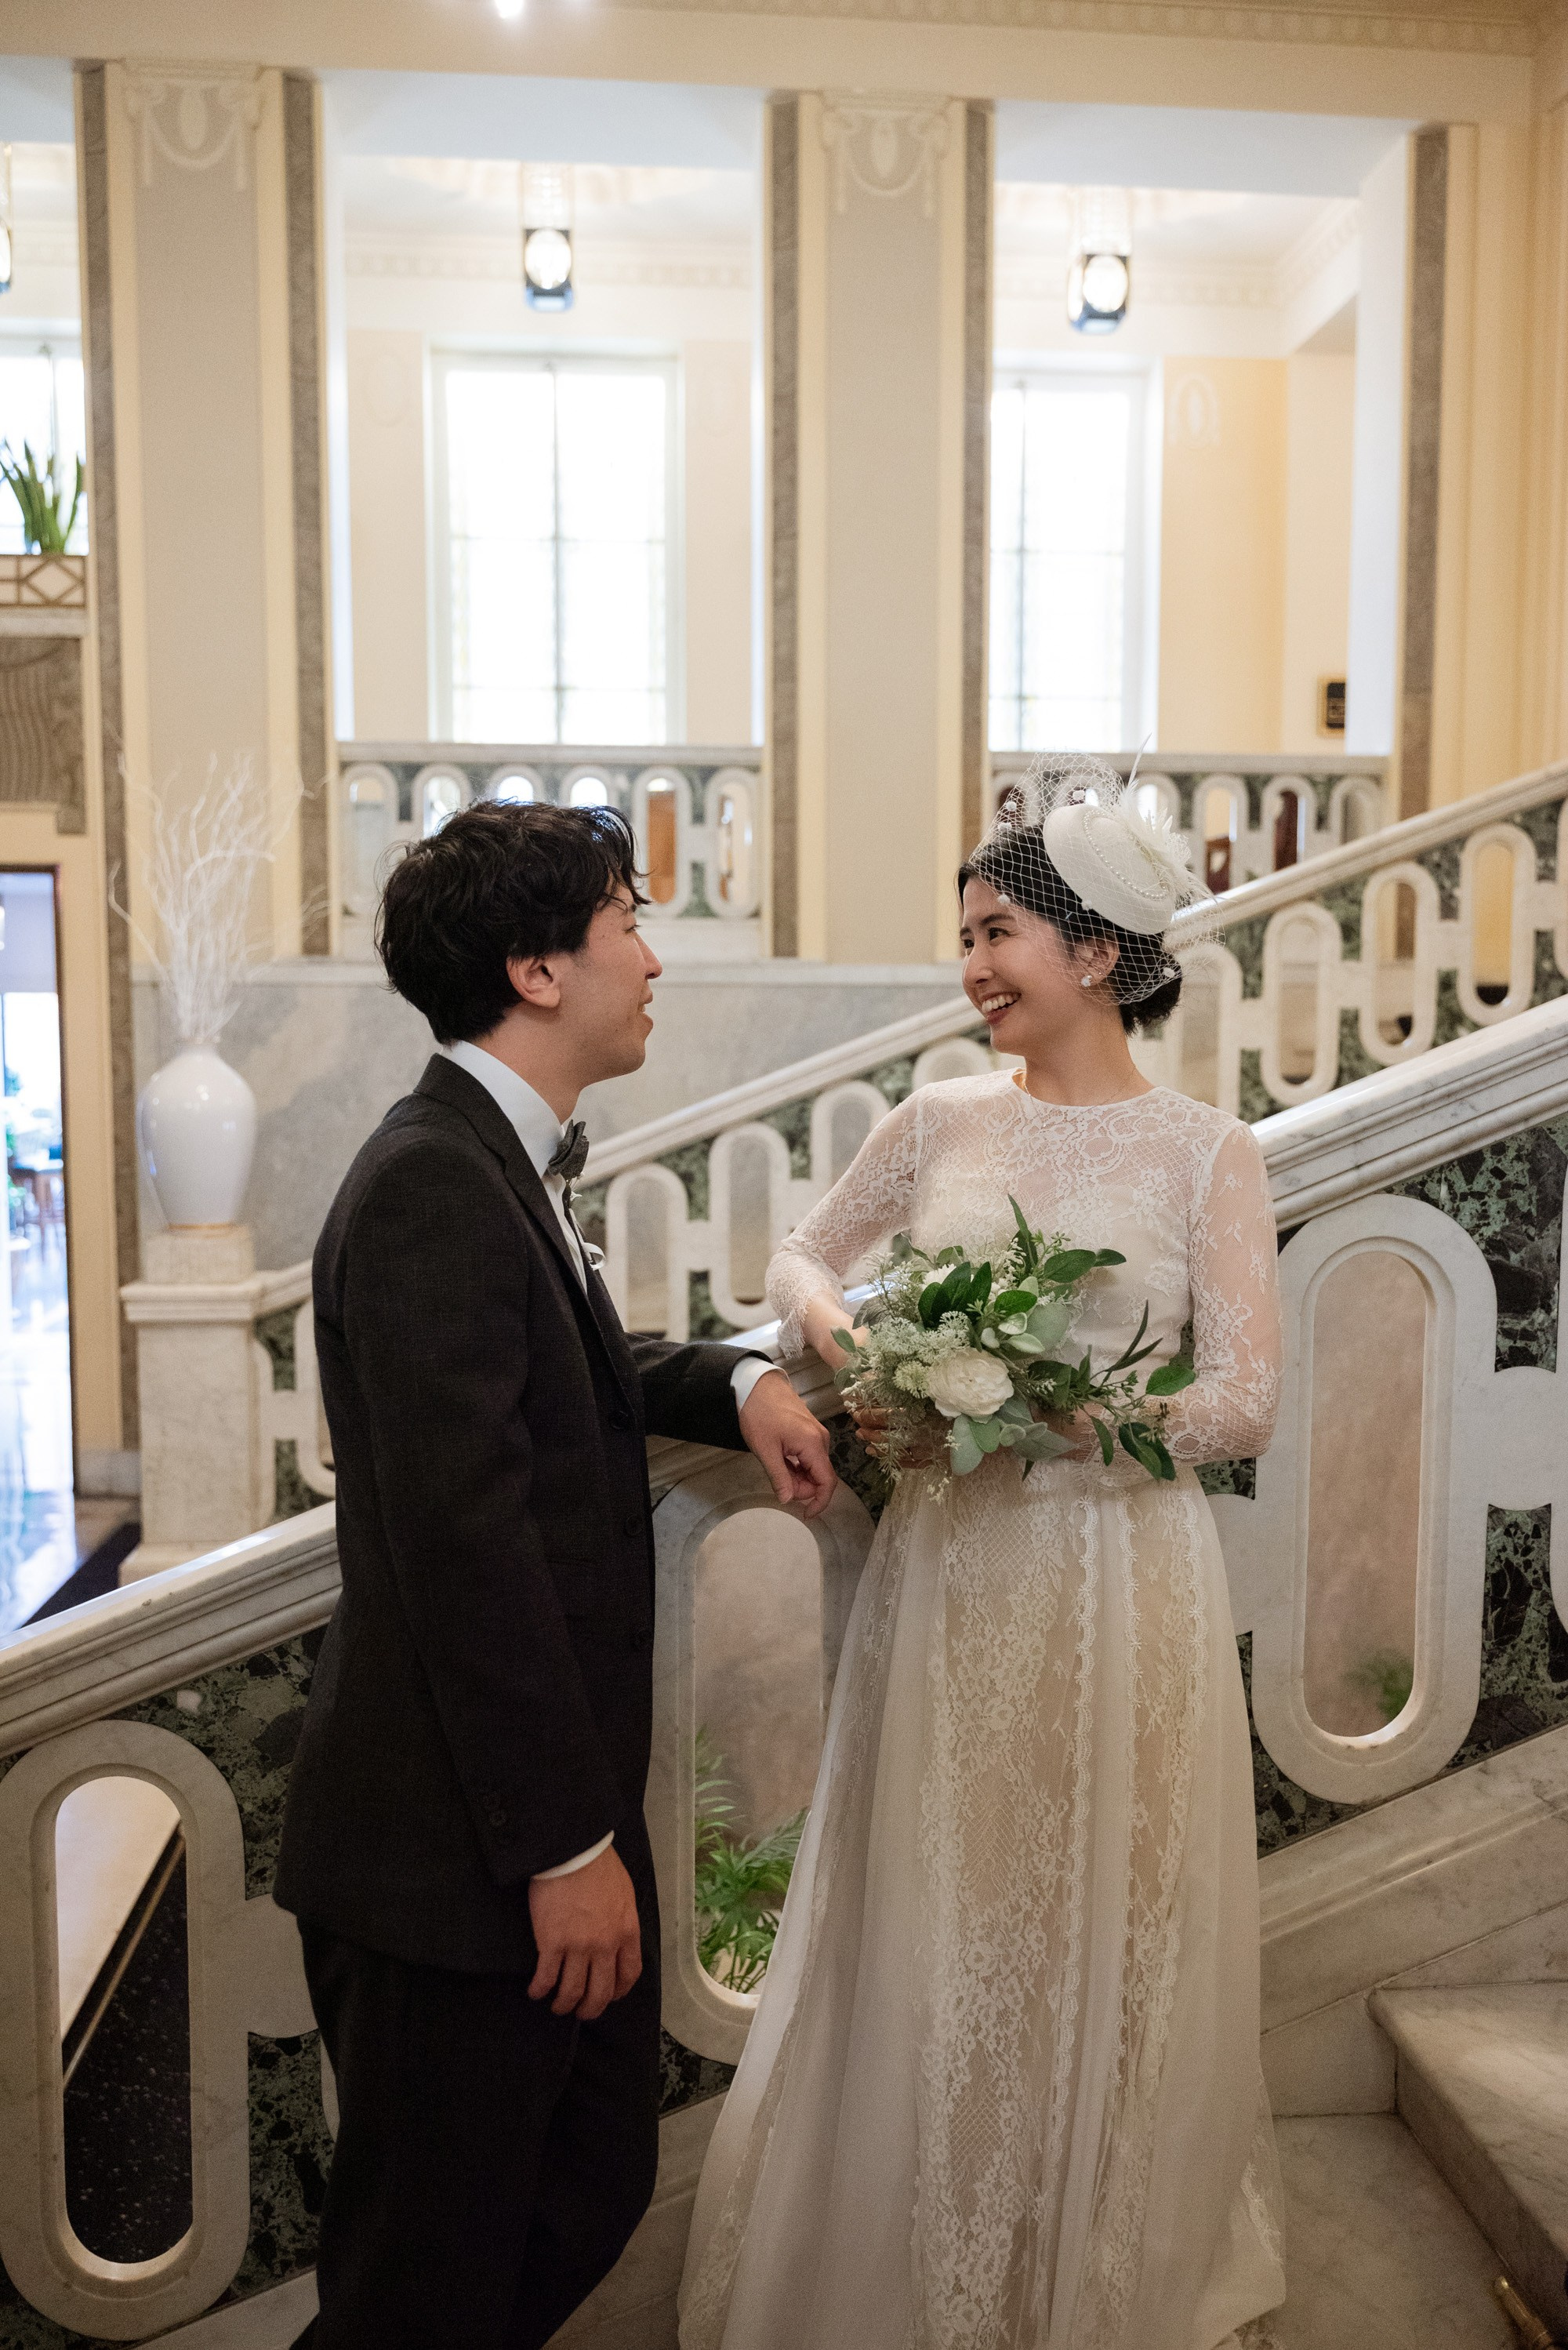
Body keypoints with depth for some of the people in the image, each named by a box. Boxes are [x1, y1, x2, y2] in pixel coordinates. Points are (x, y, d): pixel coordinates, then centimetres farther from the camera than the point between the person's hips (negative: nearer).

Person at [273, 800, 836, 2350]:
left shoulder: (508, 1163, 9)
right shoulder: (431, 1187, -22)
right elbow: (463, 1539, -25)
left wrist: (732, 1383, 7)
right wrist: (567, 1846, -21)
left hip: (556, 1817, 10)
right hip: (456, 1858, -9)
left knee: (594, 2194, 23)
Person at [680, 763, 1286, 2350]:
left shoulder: (1207, 1154, -5)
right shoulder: (938, 1124, 3)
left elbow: (1243, 1400, -9)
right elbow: (802, 1258, 15)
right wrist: (845, 1340, -7)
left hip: (1120, 1586, -2)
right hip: (950, 1579, 2)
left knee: (1103, 1941, 12)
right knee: (933, 1935, 12)